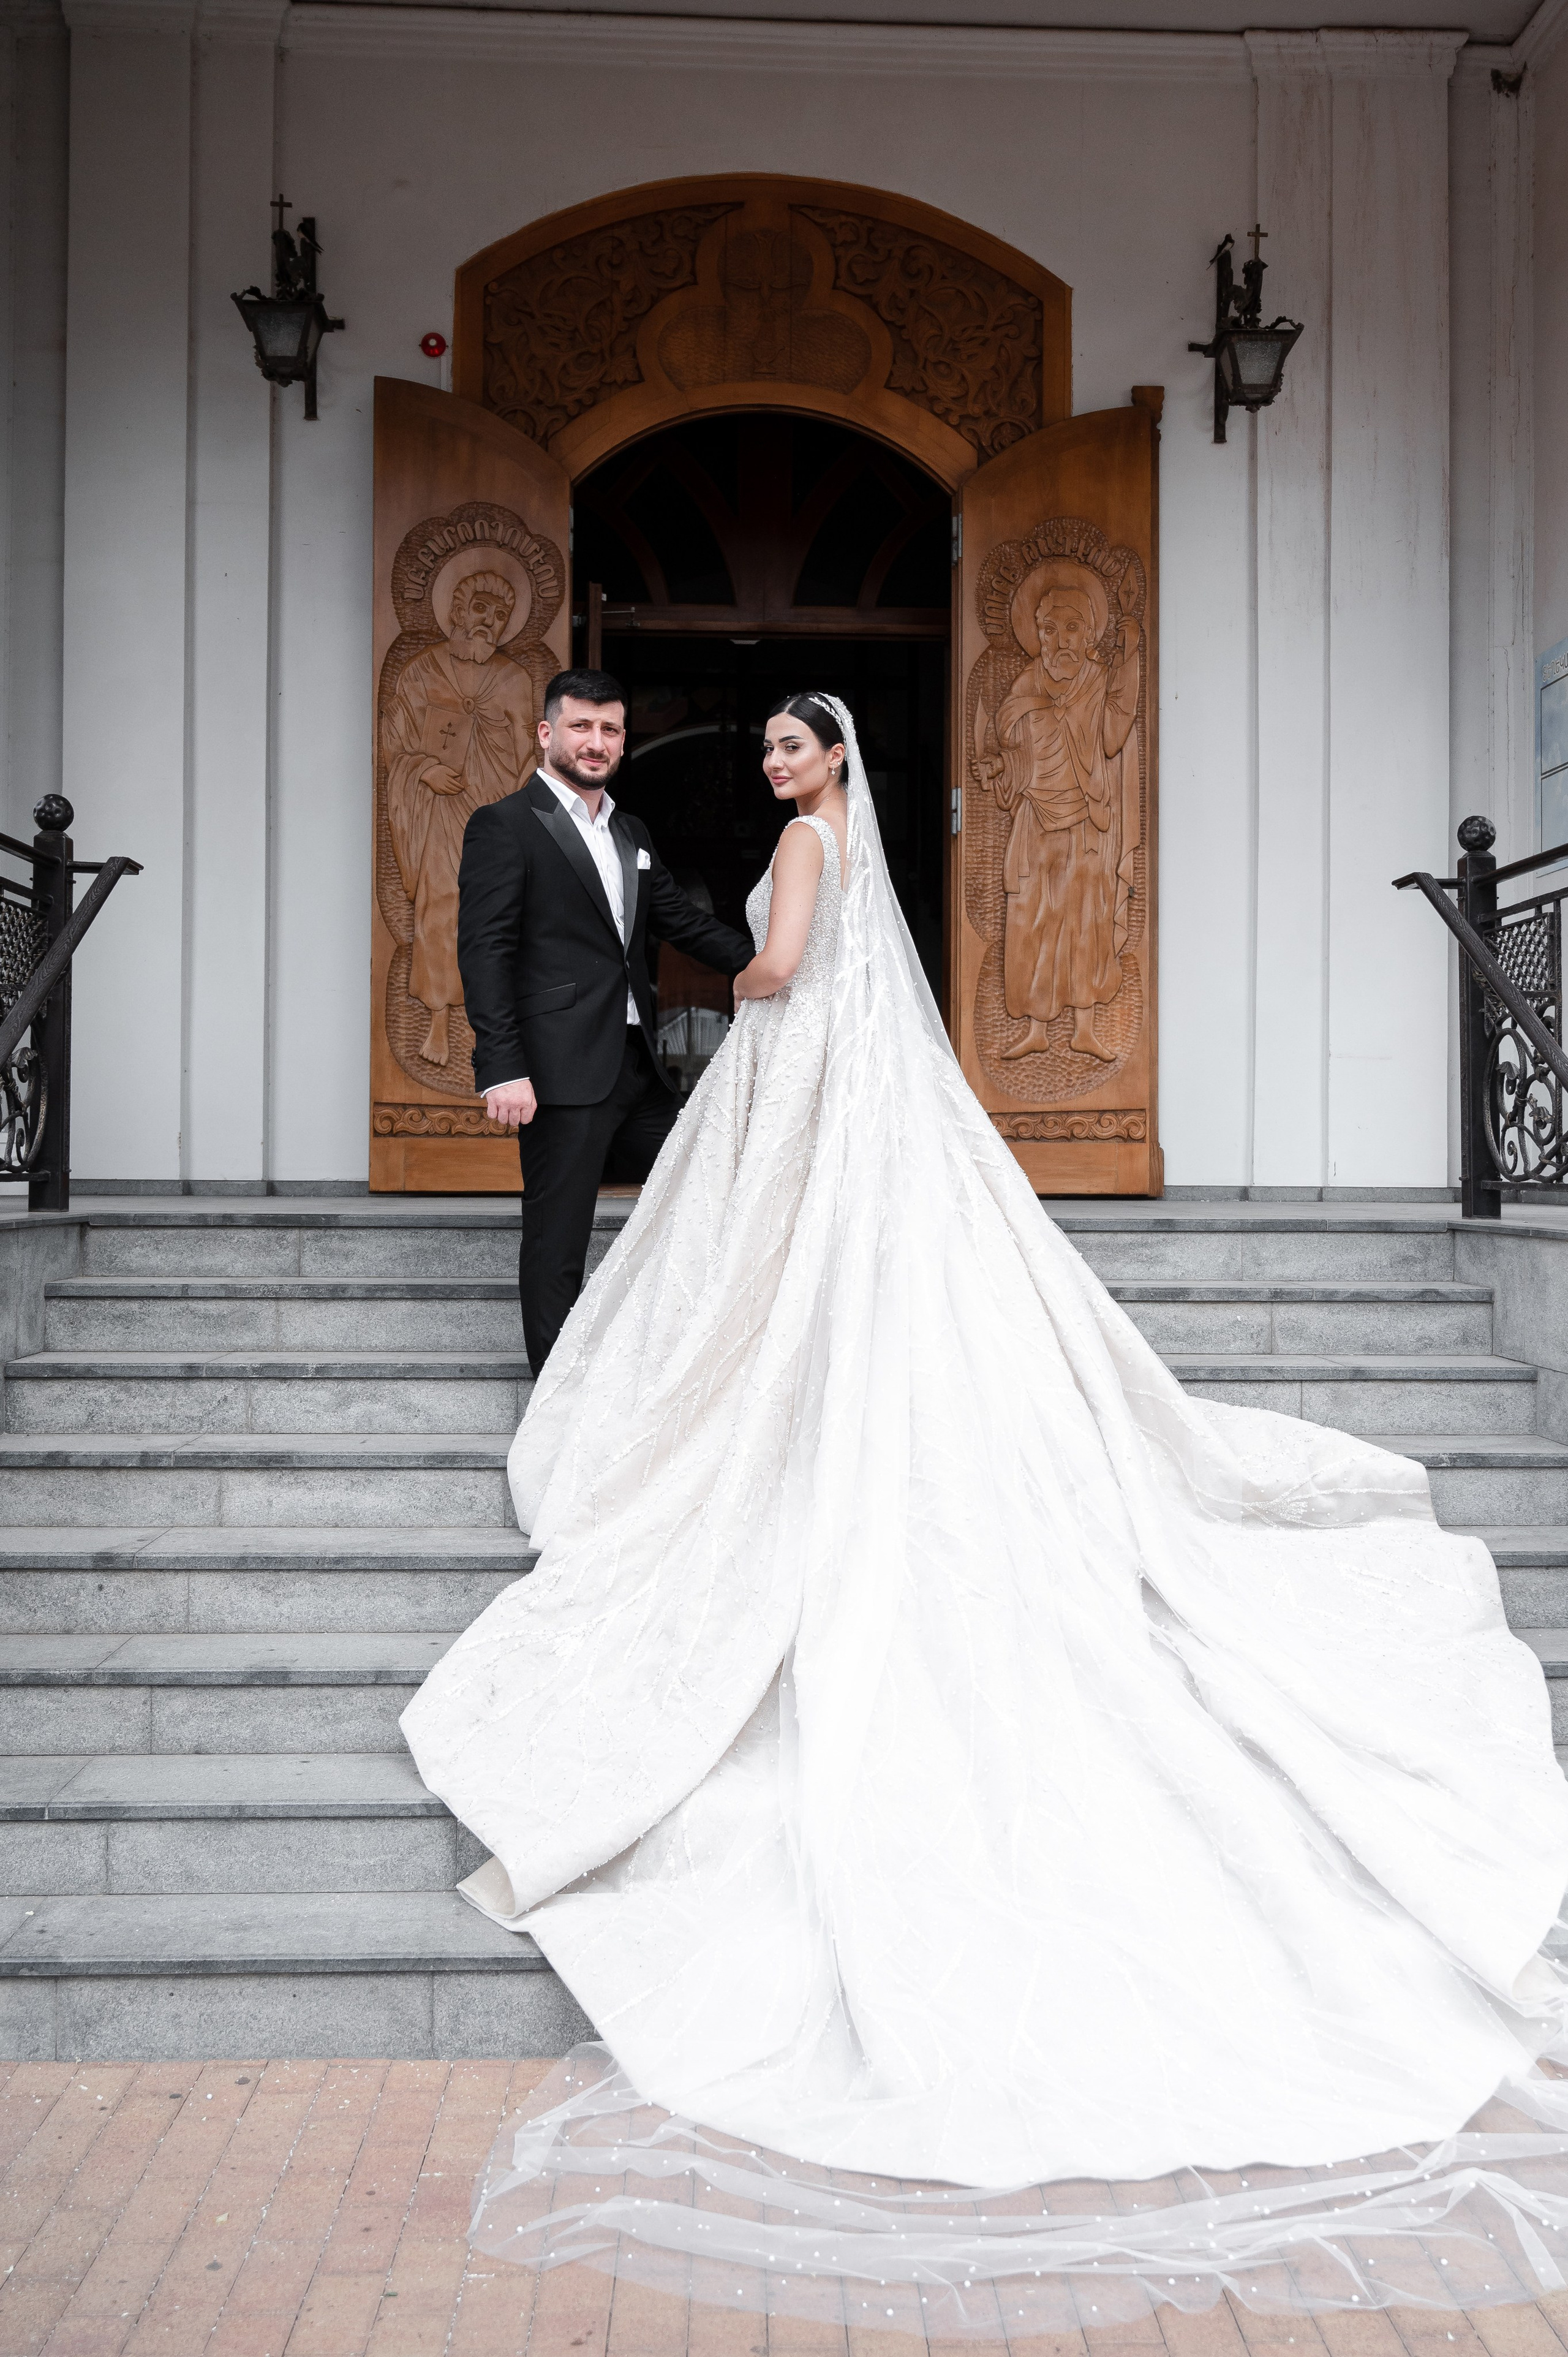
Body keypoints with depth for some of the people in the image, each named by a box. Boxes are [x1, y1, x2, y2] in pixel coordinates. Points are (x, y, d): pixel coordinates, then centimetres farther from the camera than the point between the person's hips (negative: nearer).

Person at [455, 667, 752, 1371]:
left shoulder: (631, 833, 18)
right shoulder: (503, 826, -5)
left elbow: (686, 921, 24)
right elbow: (483, 951, -12)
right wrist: (502, 1069, -20)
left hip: (639, 1070, 8)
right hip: (562, 1075, -8)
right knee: (557, 1244, 0)